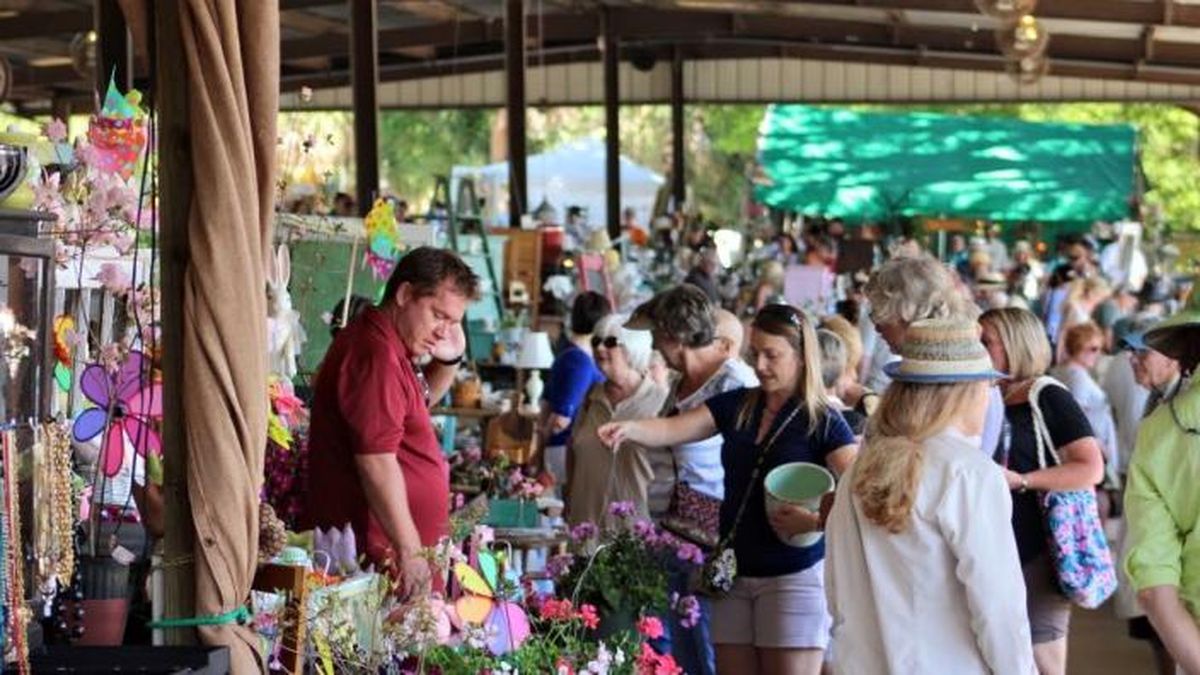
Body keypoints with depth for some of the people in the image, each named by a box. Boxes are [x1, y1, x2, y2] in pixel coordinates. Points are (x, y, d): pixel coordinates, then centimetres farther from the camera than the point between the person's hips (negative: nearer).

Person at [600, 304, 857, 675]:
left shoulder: (822, 422, -7)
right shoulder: (736, 406, 7)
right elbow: (671, 429, -3)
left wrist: (815, 521, -28)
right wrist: (629, 428, -21)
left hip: (795, 575, -5)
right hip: (736, 573, 5)